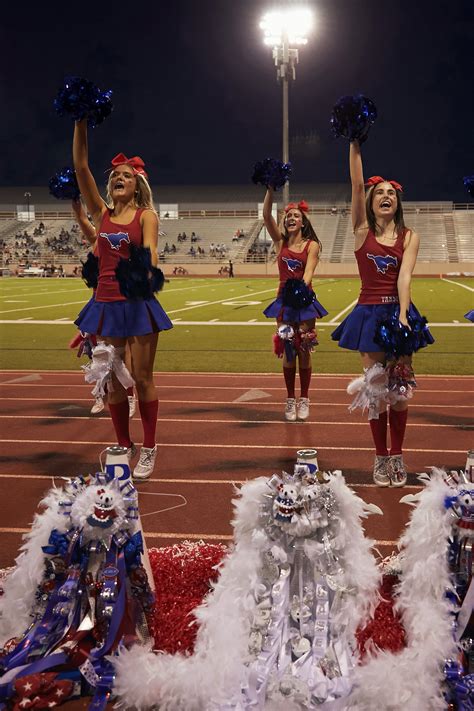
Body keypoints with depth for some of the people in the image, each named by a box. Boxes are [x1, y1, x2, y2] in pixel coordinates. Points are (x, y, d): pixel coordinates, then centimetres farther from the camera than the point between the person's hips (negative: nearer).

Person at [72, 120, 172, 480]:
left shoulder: (147, 215, 0)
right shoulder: (102, 213, 9)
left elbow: (149, 252, -17)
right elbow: (81, 167, 3)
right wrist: (81, 123, -4)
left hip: (138, 304, -4)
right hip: (106, 305, 4)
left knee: (142, 379, 2)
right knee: (113, 380, 9)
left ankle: (149, 450, 13)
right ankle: (124, 446, 22)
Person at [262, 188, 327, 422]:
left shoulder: (312, 245, -2)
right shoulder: (280, 242, 5)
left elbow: (308, 272, -17)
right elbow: (266, 215, -7)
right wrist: (271, 189, -17)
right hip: (284, 299, 2)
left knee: (304, 350, 3)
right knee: (288, 352, 5)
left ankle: (304, 400, 13)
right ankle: (290, 400, 13)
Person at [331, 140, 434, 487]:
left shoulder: (410, 237, 2)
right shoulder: (362, 230, 2)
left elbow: (404, 277, -11)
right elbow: (357, 184, -8)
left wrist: (402, 316, -24)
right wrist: (355, 143, -15)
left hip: (399, 312, 0)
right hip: (369, 314, 0)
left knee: (400, 389, 4)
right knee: (376, 388, 3)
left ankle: (397, 456, 17)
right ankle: (381, 457, 15)